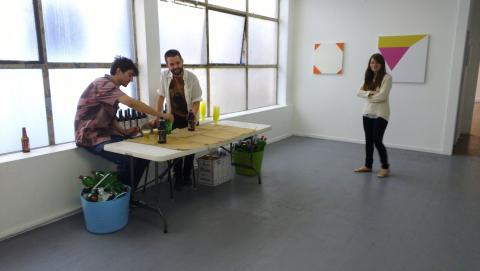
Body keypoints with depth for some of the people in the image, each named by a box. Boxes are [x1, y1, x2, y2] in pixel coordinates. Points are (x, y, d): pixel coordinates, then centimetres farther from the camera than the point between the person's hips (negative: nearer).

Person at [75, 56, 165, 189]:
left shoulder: (112, 87, 16)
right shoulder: (103, 83, -16)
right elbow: (131, 103, -31)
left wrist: (124, 132, 0)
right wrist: (160, 115, -27)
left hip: (105, 133, 10)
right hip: (91, 136, -10)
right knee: (128, 159, -28)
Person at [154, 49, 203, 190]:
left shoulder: (191, 77, -17)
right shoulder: (164, 76, -11)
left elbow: (196, 101, -12)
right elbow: (161, 96, 0)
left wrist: (192, 117, -28)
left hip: (189, 118, -1)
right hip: (173, 118, 1)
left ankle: (187, 176, 19)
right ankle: (177, 177, 13)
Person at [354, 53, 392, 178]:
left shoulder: (386, 77, -8)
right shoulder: (368, 77, 11)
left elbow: (382, 96, -18)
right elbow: (359, 92, 2)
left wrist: (368, 97, -5)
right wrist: (369, 93, -16)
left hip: (380, 114, -6)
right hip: (367, 113, 6)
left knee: (377, 141, -6)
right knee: (368, 140, 11)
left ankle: (385, 167, 10)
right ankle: (368, 165, 22)